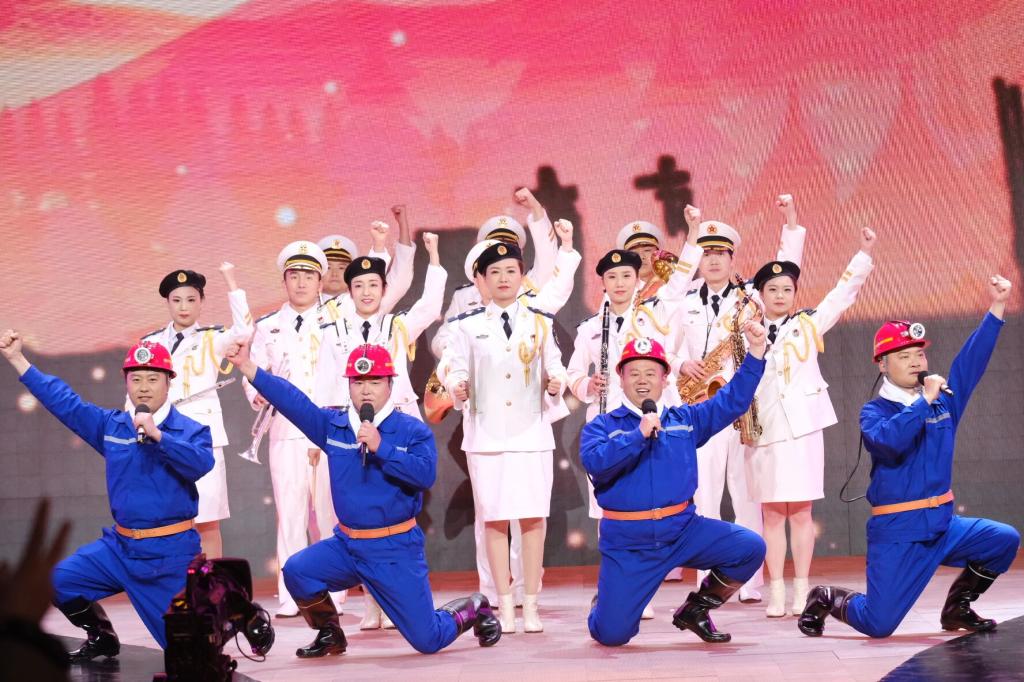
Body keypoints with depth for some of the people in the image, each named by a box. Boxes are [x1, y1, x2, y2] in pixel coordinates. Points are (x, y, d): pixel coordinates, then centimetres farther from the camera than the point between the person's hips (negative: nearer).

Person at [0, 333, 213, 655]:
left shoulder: (191, 431, -7)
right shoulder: (111, 425, 6)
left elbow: (201, 464, -26)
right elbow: (64, 401, 6)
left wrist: (156, 434, -30)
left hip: (172, 555, -5)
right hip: (120, 547, 5)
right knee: (59, 581, -6)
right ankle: (102, 639, 20)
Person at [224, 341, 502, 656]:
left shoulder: (413, 431, -6)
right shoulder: (333, 425, 3)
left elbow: (426, 474, -21)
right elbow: (292, 400, -7)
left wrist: (381, 448, -28)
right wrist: (248, 366, -18)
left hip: (396, 551, -4)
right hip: (346, 545, 4)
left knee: (428, 641, -3)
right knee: (297, 571, -21)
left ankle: (472, 609, 33)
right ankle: (329, 635, 6)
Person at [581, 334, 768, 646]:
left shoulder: (685, 420, 11)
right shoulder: (601, 426, 2)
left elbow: (733, 400, 7)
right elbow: (594, 463, -17)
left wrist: (755, 352, -1)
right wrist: (639, 435, -22)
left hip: (685, 530, 3)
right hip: (627, 543, -3)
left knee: (750, 548, -15)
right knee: (612, 634, -8)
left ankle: (696, 609, 8)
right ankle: (604, 605, 33)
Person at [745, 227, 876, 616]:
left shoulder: (808, 324, 8)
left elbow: (843, 293, 6)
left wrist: (864, 253, 2)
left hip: (802, 426, -1)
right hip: (763, 429, 1)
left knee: (800, 511, 0)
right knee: (772, 513, 2)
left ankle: (801, 591, 5)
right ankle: (776, 593, 5)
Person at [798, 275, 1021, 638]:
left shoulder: (944, 399, 9)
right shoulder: (873, 411, -4)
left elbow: (973, 357, 3)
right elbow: (890, 439, -26)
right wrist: (925, 400, -22)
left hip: (944, 525, 5)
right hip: (897, 533, -5)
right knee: (878, 624, -11)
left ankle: (957, 608, 8)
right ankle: (828, 599, 23)